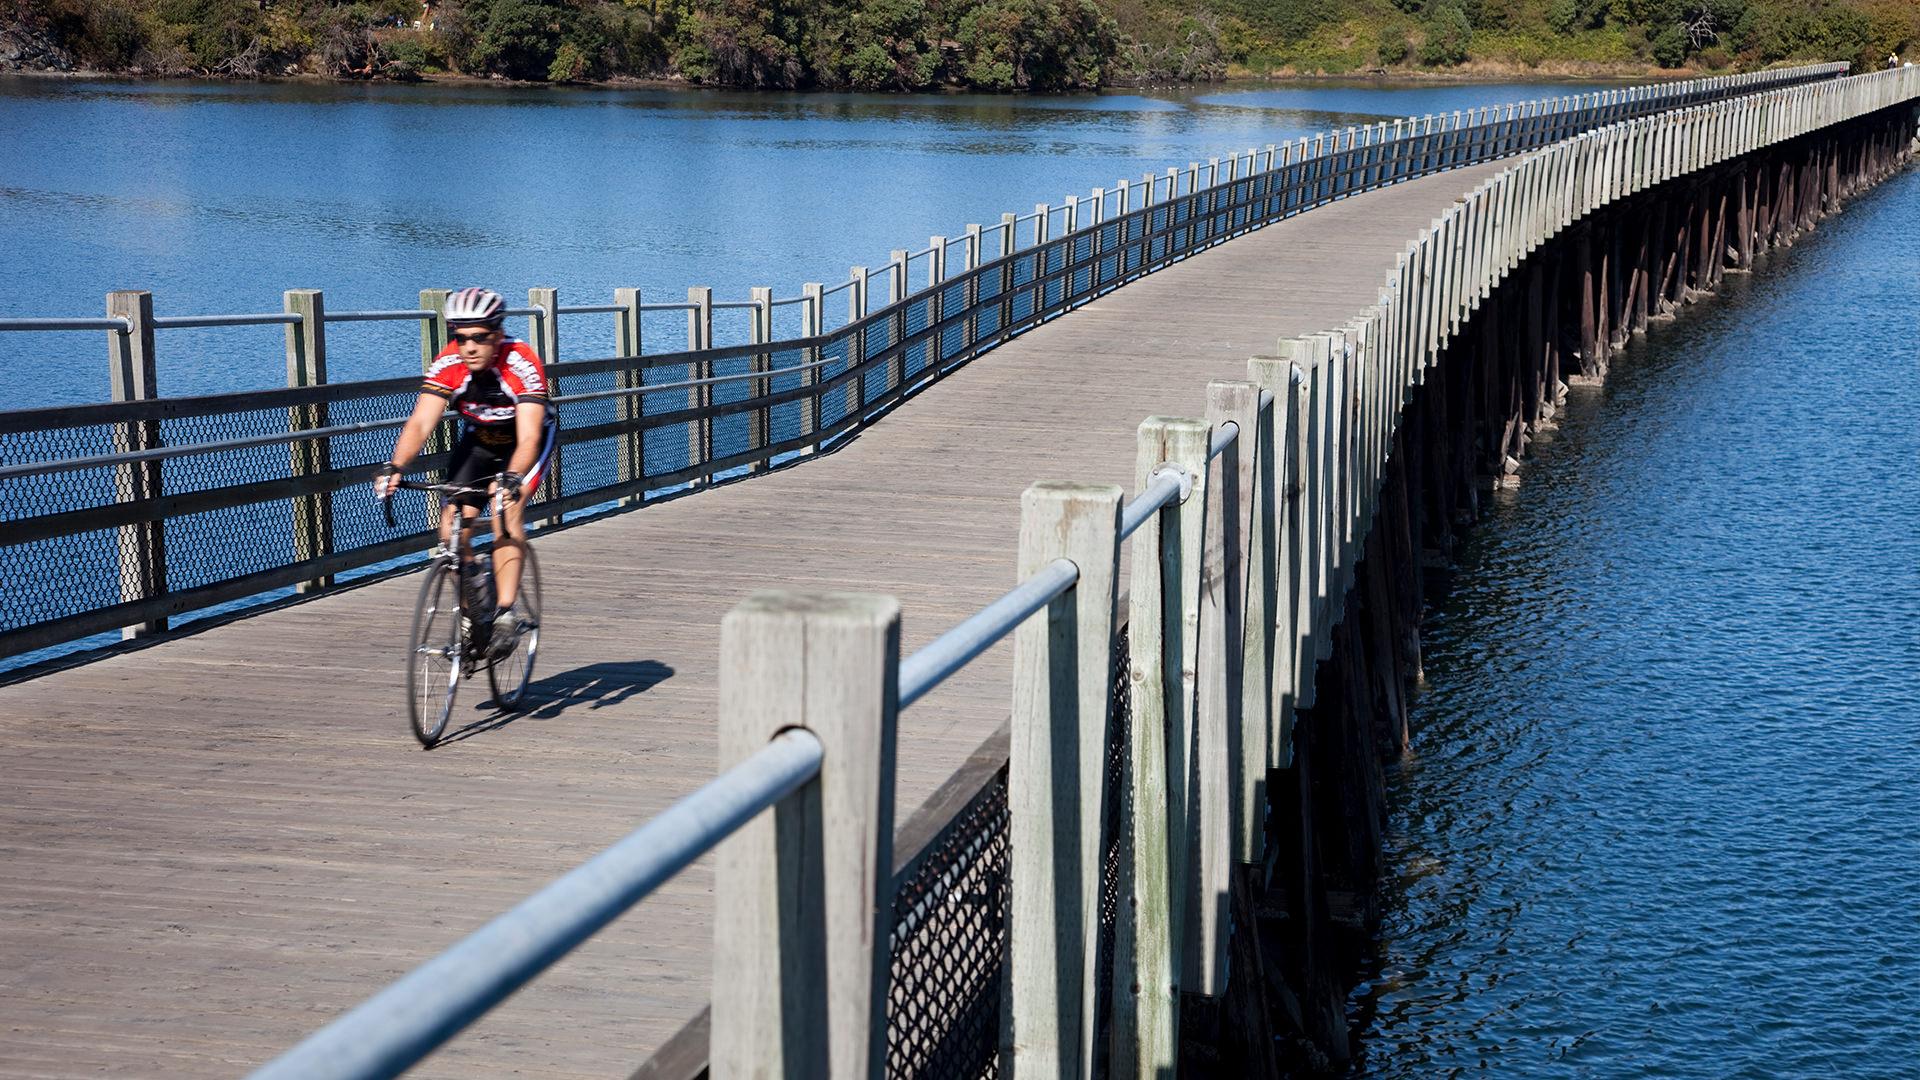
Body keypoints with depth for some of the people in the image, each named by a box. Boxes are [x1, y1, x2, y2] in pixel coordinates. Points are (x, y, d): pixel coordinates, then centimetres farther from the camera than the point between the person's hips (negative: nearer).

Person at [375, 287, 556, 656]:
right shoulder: (447, 365, -24)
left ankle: (506, 612, -26)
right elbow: (420, 423, -32)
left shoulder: (523, 365, -34)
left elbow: (528, 437, -42)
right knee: (453, 521, -12)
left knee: (507, 511, -28)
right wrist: (395, 467, -49)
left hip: (528, 442, -4)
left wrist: (511, 478, -60)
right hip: (478, 441, 4)